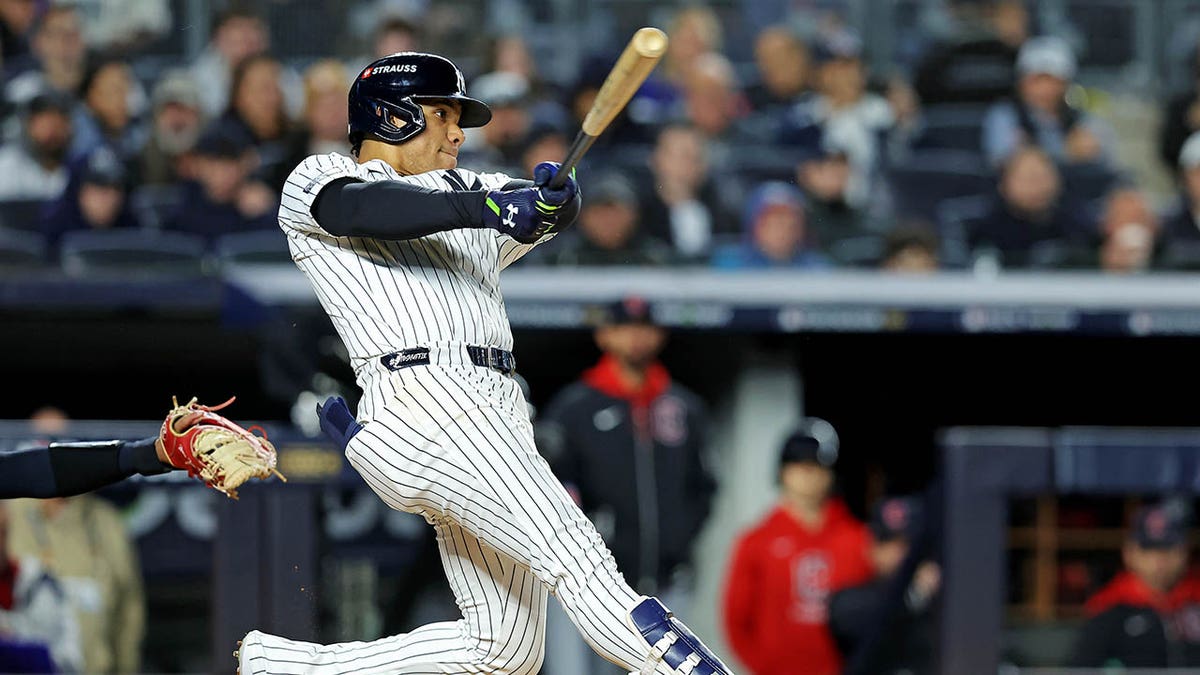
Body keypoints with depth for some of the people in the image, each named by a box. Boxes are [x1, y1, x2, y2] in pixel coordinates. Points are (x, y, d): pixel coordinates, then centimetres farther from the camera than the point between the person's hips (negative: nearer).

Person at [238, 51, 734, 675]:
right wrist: (487, 209, -26)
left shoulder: (463, 191, 31)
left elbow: (556, 207, 15)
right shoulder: (316, 179, 11)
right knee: (576, 556, -24)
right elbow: (368, 208, -13)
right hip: (424, 400, -8)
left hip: (495, 412, 8)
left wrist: (549, 197, -10)